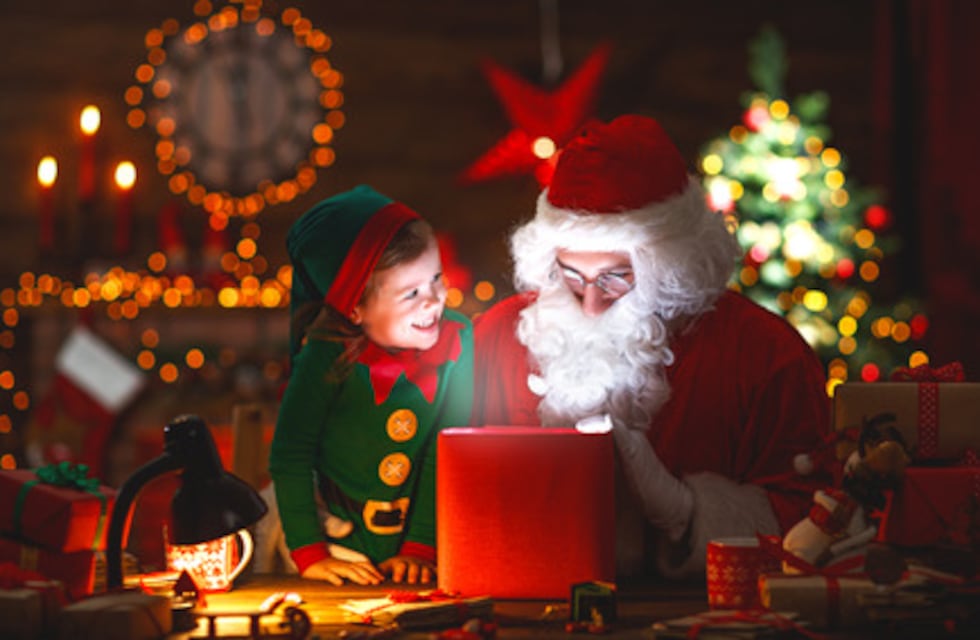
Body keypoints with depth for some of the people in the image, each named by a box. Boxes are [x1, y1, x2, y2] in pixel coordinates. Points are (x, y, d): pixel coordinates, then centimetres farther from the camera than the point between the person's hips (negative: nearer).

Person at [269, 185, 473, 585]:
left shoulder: (456, 339, -9)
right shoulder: (327, 356, -16)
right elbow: (290, 454, -10)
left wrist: (420, 548, -12)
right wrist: (309, 554, -14)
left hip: (429, 537, 2)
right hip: (347, 547, -2)